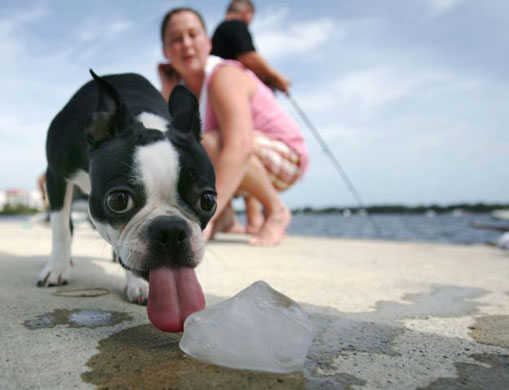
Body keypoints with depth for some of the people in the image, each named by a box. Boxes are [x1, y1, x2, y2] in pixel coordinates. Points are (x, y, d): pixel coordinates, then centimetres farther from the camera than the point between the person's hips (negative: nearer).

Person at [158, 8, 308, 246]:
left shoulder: (224, 77, -25)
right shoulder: (179, 85, -1)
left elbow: (240, 145, -42)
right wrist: (167, 90, -17)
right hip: (243, 169, 8)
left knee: (211, 143, -33)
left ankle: (276, 210, -14)